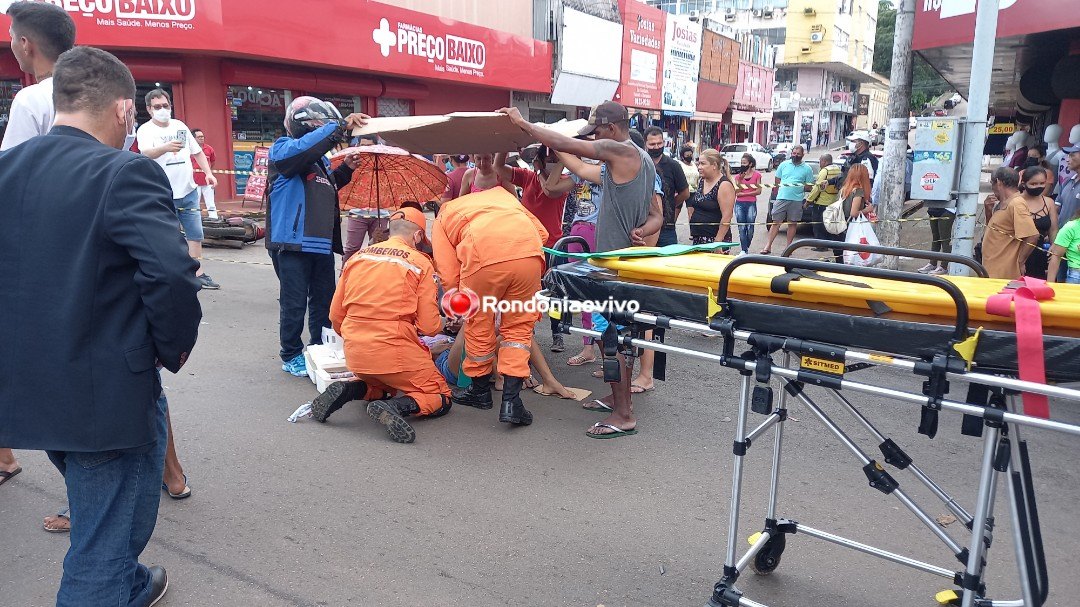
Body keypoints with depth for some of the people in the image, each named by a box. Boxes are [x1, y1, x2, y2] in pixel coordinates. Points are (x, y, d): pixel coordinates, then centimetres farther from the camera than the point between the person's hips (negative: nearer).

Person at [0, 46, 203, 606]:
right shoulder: (126, 173, -19)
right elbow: (172, 272, -30)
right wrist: (174, 347, -13)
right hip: (108, 393, -8)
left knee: (95, 513, 30)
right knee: (106, 538, 10)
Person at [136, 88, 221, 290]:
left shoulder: (180, 125, 10)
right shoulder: (145, 130, -6)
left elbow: (197, 152, 18)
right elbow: (146, 154, -26)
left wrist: (208, 173, 3)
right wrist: (166, 148, -46)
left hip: (188, 191, 5)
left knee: (195, 233, 6)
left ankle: (198, 273, 14)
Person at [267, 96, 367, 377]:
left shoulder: (319, 158, 16)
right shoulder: (283, 149, -8)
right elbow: (304, 147, -30)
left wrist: (346, 169, 14)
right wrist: (341, 125, -28)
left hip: (322, 242, 8)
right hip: (292, 243, -8)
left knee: (324, 301, 15)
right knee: (294, 304, 0)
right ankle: (291, 357, 15)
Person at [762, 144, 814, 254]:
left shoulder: (807, 169, 5)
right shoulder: (784, 165, 9)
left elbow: (809, 187, 7)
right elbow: (777, 181, 16)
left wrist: (800, 187, -11)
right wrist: (778, 191, 3)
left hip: (796, 200, 0)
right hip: (781, 198, 1)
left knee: (792, 224, 6)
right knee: (776, 222, -1)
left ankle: (788, 247, 14)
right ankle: (768, 246, 0)